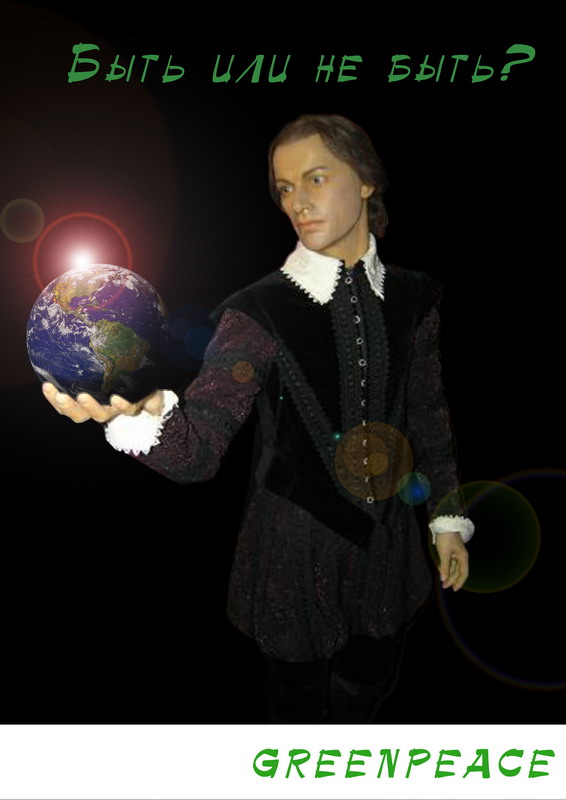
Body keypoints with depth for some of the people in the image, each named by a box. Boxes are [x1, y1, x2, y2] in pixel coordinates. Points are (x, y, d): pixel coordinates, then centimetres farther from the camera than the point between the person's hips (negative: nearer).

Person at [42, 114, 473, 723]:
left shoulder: (413, 297, -3)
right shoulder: (261, 312, -18)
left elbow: (429, 413, 8)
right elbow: (200, 445, -29)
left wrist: (448, 516, 11)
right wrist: (143, 414, -51)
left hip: (386, 541, 5)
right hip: (296, 550, -4)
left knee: (365, 693, 27)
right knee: (300, 703, 18)